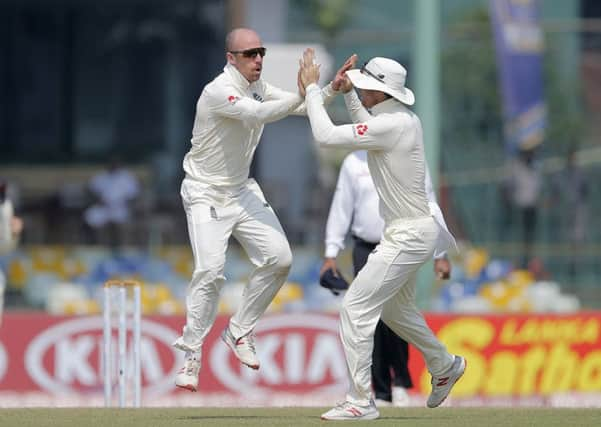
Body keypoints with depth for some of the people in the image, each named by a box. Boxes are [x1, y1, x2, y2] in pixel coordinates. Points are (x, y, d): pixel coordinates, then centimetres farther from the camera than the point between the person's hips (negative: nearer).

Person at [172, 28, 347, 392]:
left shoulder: (259, 87, 6)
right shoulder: (219, 91, -20)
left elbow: (302, 108, 2)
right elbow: (258, 114, -35)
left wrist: (332, 89, -15)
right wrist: (302, 93, -38)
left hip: (242, 191, 8)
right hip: (206, 195, -8)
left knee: (278, 258, -4)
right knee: (211, 270, -19)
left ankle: (240, 332, 11)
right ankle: (191, 356, -9)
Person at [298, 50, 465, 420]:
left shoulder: (392, 126, -22)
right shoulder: (407, 120, 6)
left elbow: (327, 136, -22)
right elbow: (368, 131, 30)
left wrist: (312, 89, -11)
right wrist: (348, 93, 18)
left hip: (408, 235, -10)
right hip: (416, 230, 10)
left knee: (356, 307, -9)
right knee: (395, 309, 28)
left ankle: (361, 402, -8)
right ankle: (445, 366, 45)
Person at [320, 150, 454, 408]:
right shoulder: (354, 163, 8)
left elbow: (430, 209, 6)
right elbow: (341, 209, 10)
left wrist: (441, 254, 2)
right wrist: (331, 253, 4)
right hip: (365, 249, 2)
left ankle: (401, 381, 2)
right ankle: (382, 393, 4)